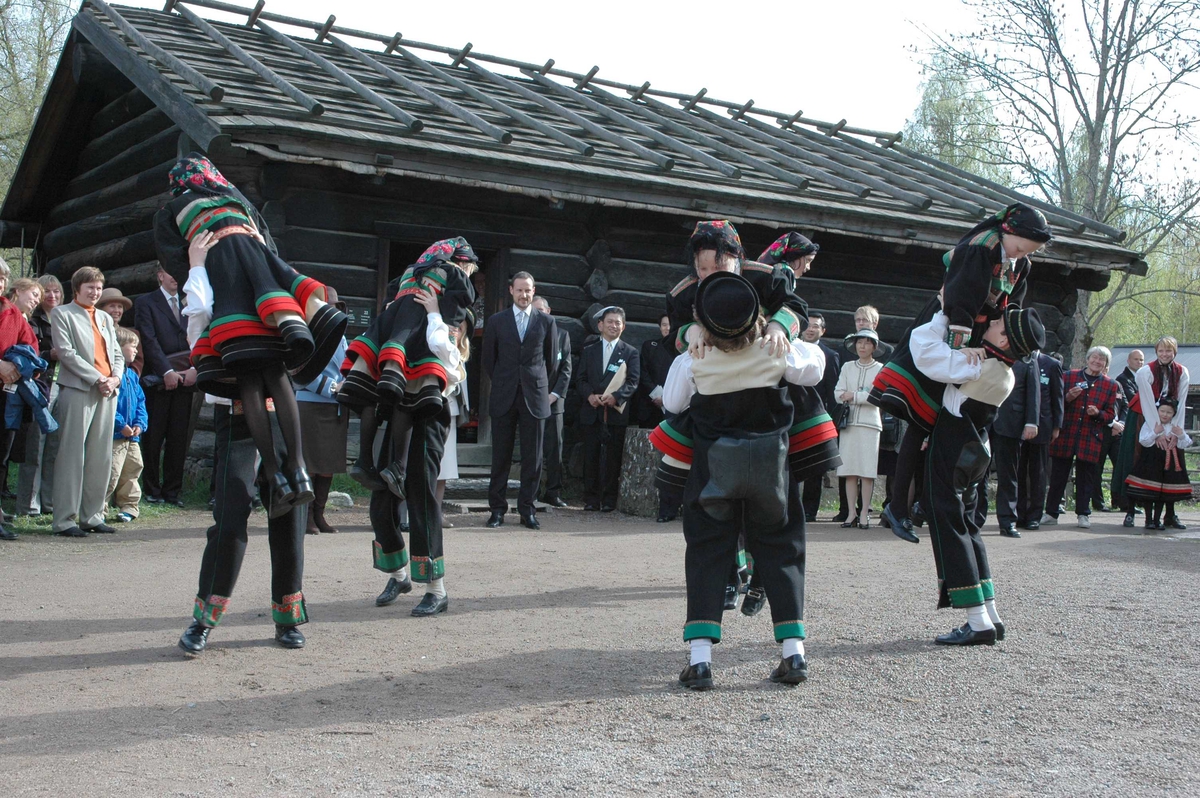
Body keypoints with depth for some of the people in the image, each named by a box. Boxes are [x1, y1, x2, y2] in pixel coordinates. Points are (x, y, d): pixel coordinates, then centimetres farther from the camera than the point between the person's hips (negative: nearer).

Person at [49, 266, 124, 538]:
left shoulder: (106, 318, 24)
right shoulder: (62, 314, 5)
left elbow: (117, 354, 18)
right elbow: (66, 351, -7)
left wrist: (115, 378, -3)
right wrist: (97, 378, -14)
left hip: (107, 392, 6)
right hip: (77, 390, -6)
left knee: (101, 458, 5)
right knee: (72, 456, -7)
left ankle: (92, 516, 11)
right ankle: (65, 519, -5)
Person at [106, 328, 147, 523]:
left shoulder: (132, 375, 15)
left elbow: (140, 401, 17)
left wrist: (140, 423, 2)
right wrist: (121, 425, -19)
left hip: (132, 437, 9)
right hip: (114, 436, -9)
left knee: (131, 472, 13)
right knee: (111, 473, -9)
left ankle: (128, 507, 22)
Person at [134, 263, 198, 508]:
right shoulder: (145, 302, 5)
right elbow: (149, 340, -5)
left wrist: (195, 368, -6)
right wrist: (167, 372, -14)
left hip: (185, 378, 3)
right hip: (157, 379, -3)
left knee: (179, 438, 3)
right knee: (153, 438, -1)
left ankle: (173, 490, 9)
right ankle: (152, 489, 8)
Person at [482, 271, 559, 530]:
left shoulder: (546, 322, 7)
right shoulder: (496, 321, 7)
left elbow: (551, 359, 14)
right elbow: (488, 359, 13)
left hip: (534, 397, 0)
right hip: (504, 398, 0)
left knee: (532, 457, 0)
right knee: (501, 456, 2)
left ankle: (527, 509, 8)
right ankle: (497, 508, 8)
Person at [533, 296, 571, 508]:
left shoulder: (562, 335, 12)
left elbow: (566, 368, 7)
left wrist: (555, 394, -4)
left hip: (553, 400, 2)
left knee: (555, 449, 0)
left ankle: (553, 491, 4)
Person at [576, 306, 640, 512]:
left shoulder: (631, 353, 9)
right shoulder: (588, 351, 16)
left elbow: (633, 382, -1)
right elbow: (581, 379, 11)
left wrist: (615, 396, -18)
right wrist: (589, 395, -10)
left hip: (617, 412, -2)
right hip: (592, 413, 2)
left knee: (613, 458, -2)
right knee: (591, 457, 1)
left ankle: (609, 500, 4)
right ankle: (591, 499, 7)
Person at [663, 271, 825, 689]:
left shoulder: (692, 360, -13)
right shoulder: (776, 349, -10)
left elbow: (672, 403, 4)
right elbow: (814, 368, 8)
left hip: (715, 464, -1)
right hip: (771, 460, 1)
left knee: (707, 552, 4)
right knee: (780, 549, 12)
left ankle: (700, 656, -6)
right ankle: (794, 650, 8)